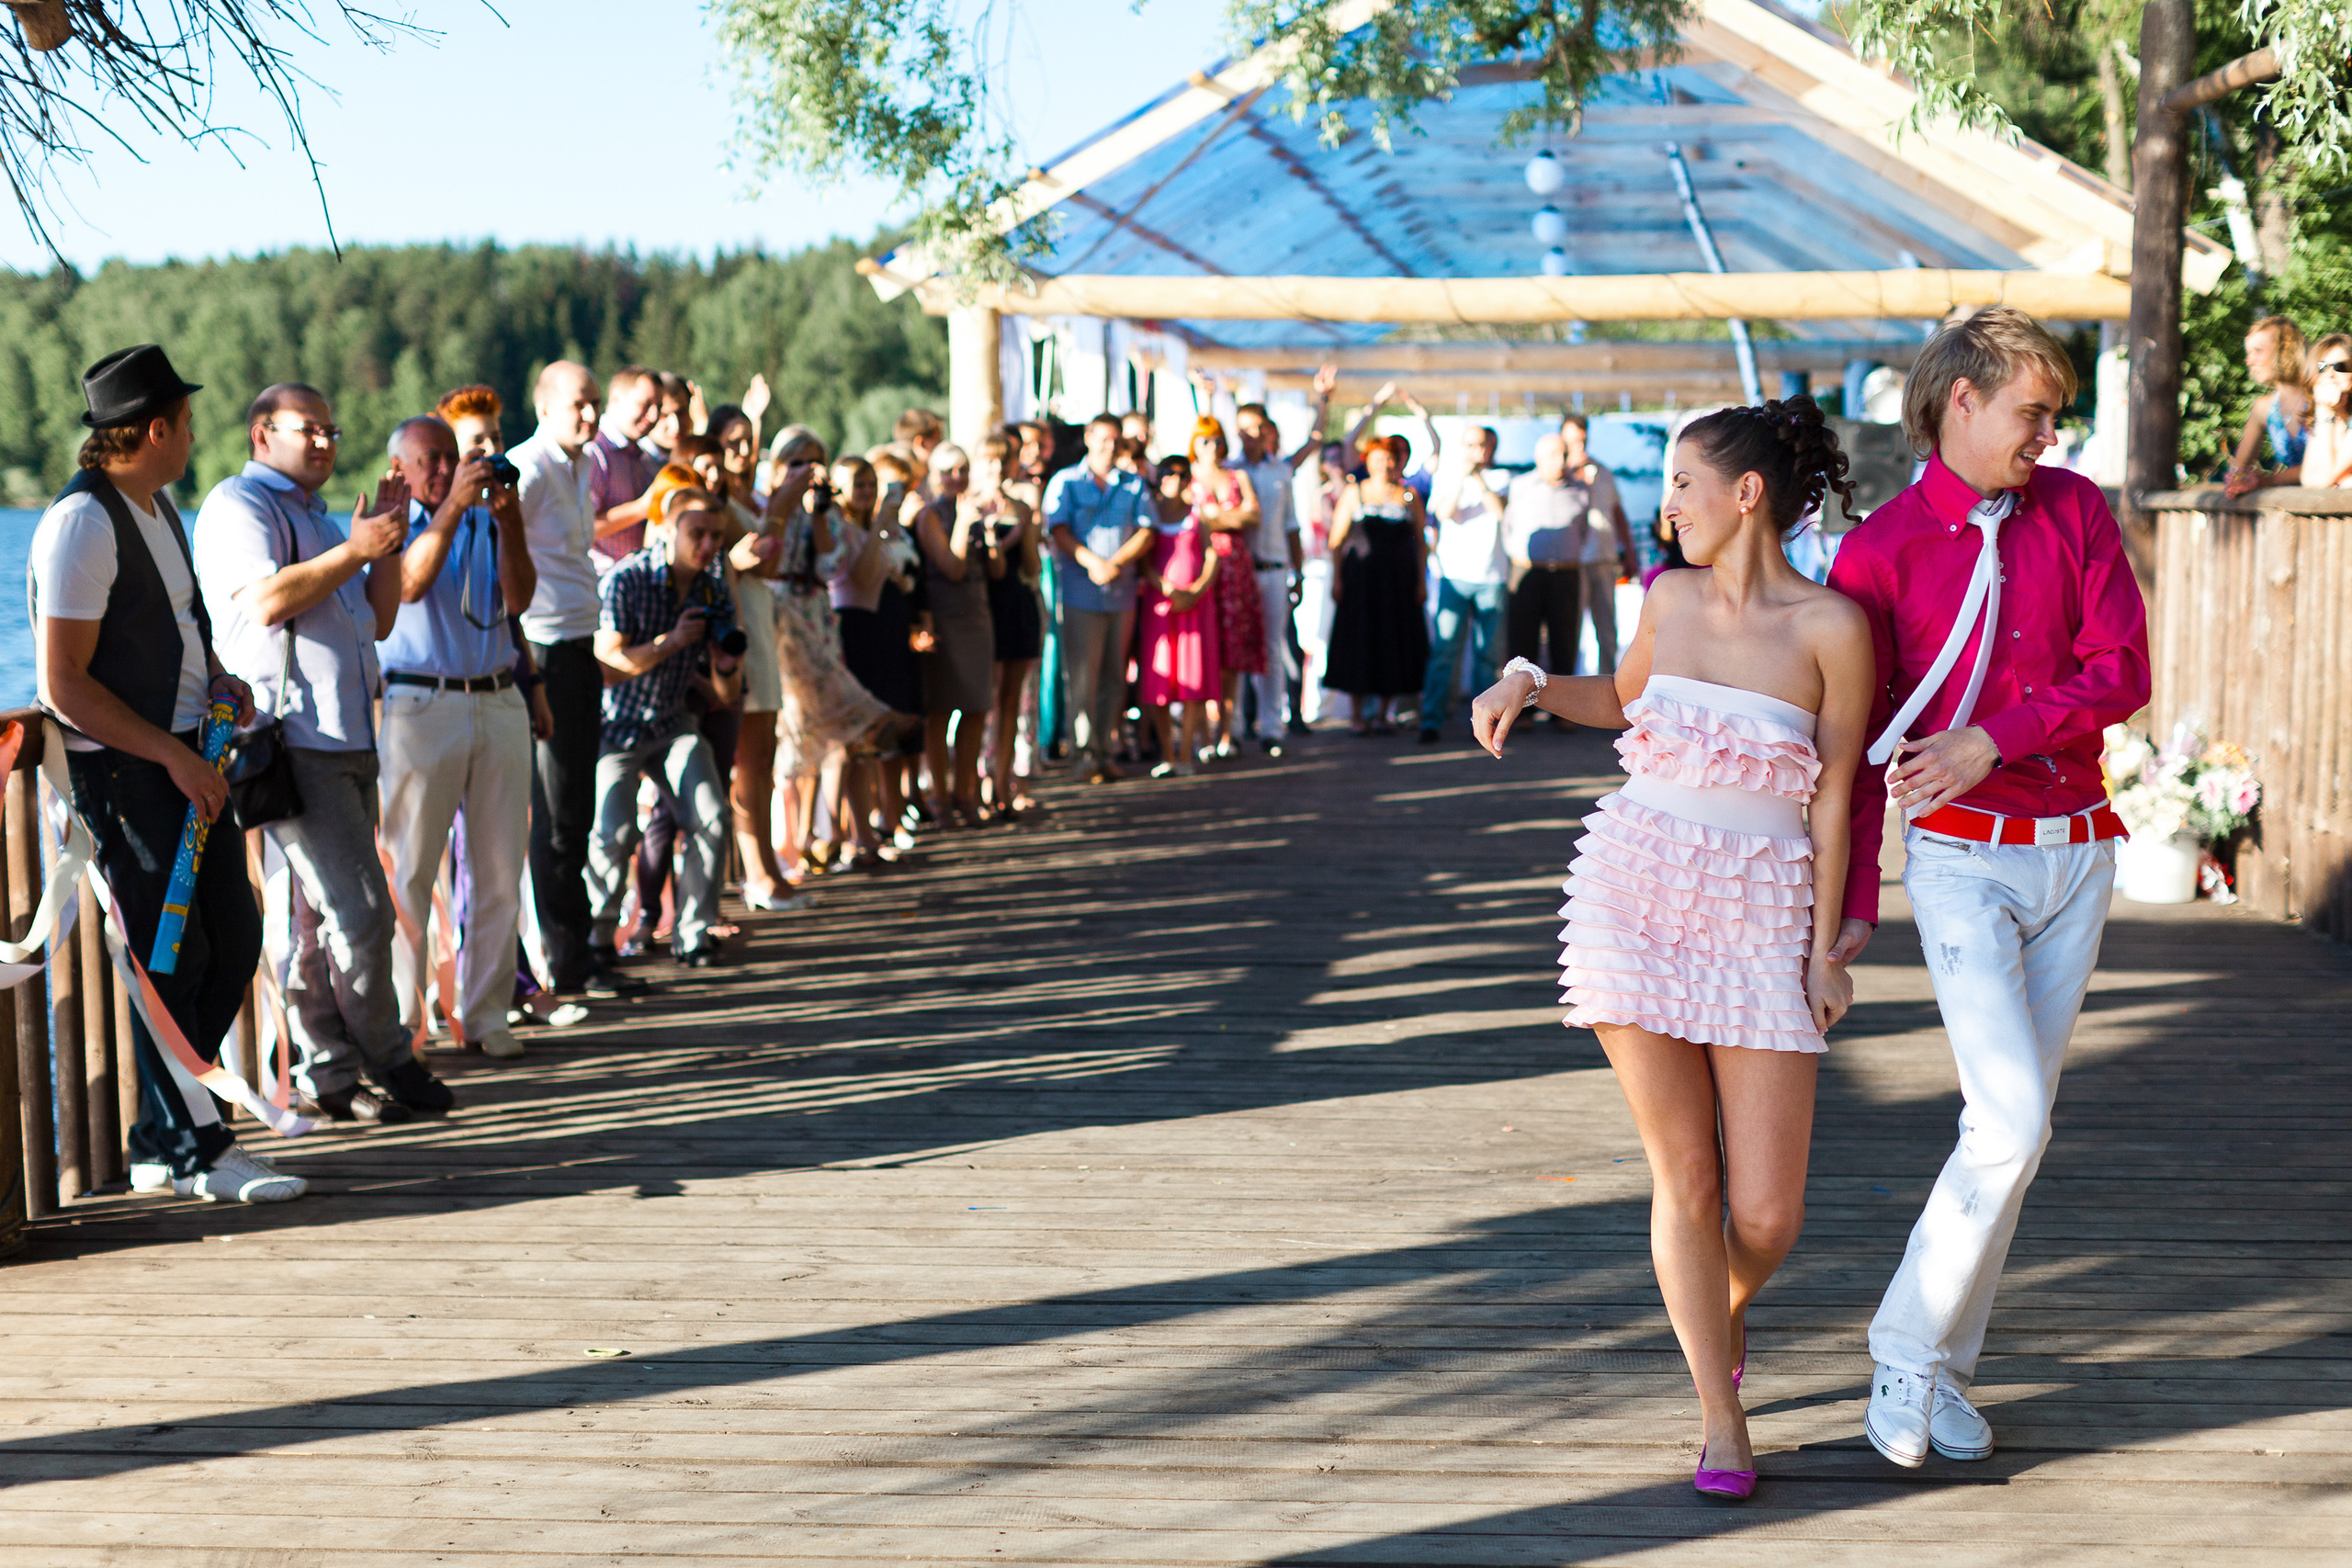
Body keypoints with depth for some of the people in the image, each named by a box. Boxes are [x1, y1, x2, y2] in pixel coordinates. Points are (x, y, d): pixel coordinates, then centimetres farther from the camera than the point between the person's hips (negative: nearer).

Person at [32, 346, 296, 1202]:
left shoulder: (161, 505, 13)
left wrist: (219, 679, 9)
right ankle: (195, 1153, 8)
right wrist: (174, 758, -19)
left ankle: (159, 1141, 22)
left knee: (234, 940, 11)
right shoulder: (82, 523, -16)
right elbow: (63, 683, -19)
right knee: (171, 964, -4)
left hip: (185, 757, 9)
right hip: (121, 769, -9)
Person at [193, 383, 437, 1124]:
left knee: (314, 920, 9)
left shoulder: (317, 519, 27)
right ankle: (388, 1059, 3)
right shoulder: (238, 505, -2)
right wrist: (355, 551, -13)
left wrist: (389, 541, 13)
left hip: (347, 741, 9)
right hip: (292, 742, -9)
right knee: (360, 912, -9)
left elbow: (377, 620, 24)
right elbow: (267, 599, -18)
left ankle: (327, 1077, 10)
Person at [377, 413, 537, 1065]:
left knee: (498, 869, 4)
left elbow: (518, 597, 0)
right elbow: (409, 582, -17)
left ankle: (486, 1014, 11)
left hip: (498, 703, 4)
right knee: (408, 869, -4)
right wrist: (452, 507, -23)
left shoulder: (485, 522, 15)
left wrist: (508, 520, -12)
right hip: (420, 705, -4)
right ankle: (398, 1018, 2)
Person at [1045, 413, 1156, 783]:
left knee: (1114, 678, 6)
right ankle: (1083, 754, 2)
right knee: (1082, 677, -4)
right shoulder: (1065, 482, 5)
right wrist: (1092, 561, -19)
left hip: (1122, 593, 3)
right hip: (1080, 594, -3)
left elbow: (1146, 533, 3)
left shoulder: (1133, 485, 12)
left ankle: (1103, 751, 14)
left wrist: (1116, 563, -13)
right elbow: (1059, 531, -6)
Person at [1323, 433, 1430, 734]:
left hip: (1399, 580, 1)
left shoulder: (1409, 496, 8)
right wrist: (1337, 578, -6)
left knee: (1394, 644, 2)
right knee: (1358, 642, -1)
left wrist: (1422, 581, 1)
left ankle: (1384, 713, 11)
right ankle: (1360, 714, 6)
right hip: (1359, 579, -1)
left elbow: (1421, 542, 9)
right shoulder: (1353, 493, 5)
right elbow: (1336, 540, 3)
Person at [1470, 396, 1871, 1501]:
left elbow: (1834, 793, -3)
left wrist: (1825, 949, -2)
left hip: (1761, 920, -2)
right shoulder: (1673, 597, 4)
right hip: (1635, 896, 2)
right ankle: (1721, 1419, 14)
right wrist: (1527, 682, 6)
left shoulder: (1833, 625, -7)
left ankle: (1722, 1309, 35)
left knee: (1768, 1215, -2)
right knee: (1686, 1177, -1)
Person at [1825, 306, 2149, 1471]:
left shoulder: (2074, 509, 5)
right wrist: (1851, 903, -4)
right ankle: (1906, 1358, 1)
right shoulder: (1879, 552, -5)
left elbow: (2124, 671, -3)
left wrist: (1994, 740, -16)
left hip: (2077, 850, 5)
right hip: (1964, 858, -4)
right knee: (2010, 1122, -15)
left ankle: (1940, 1366, 19)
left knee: (2017, 1124, 8)